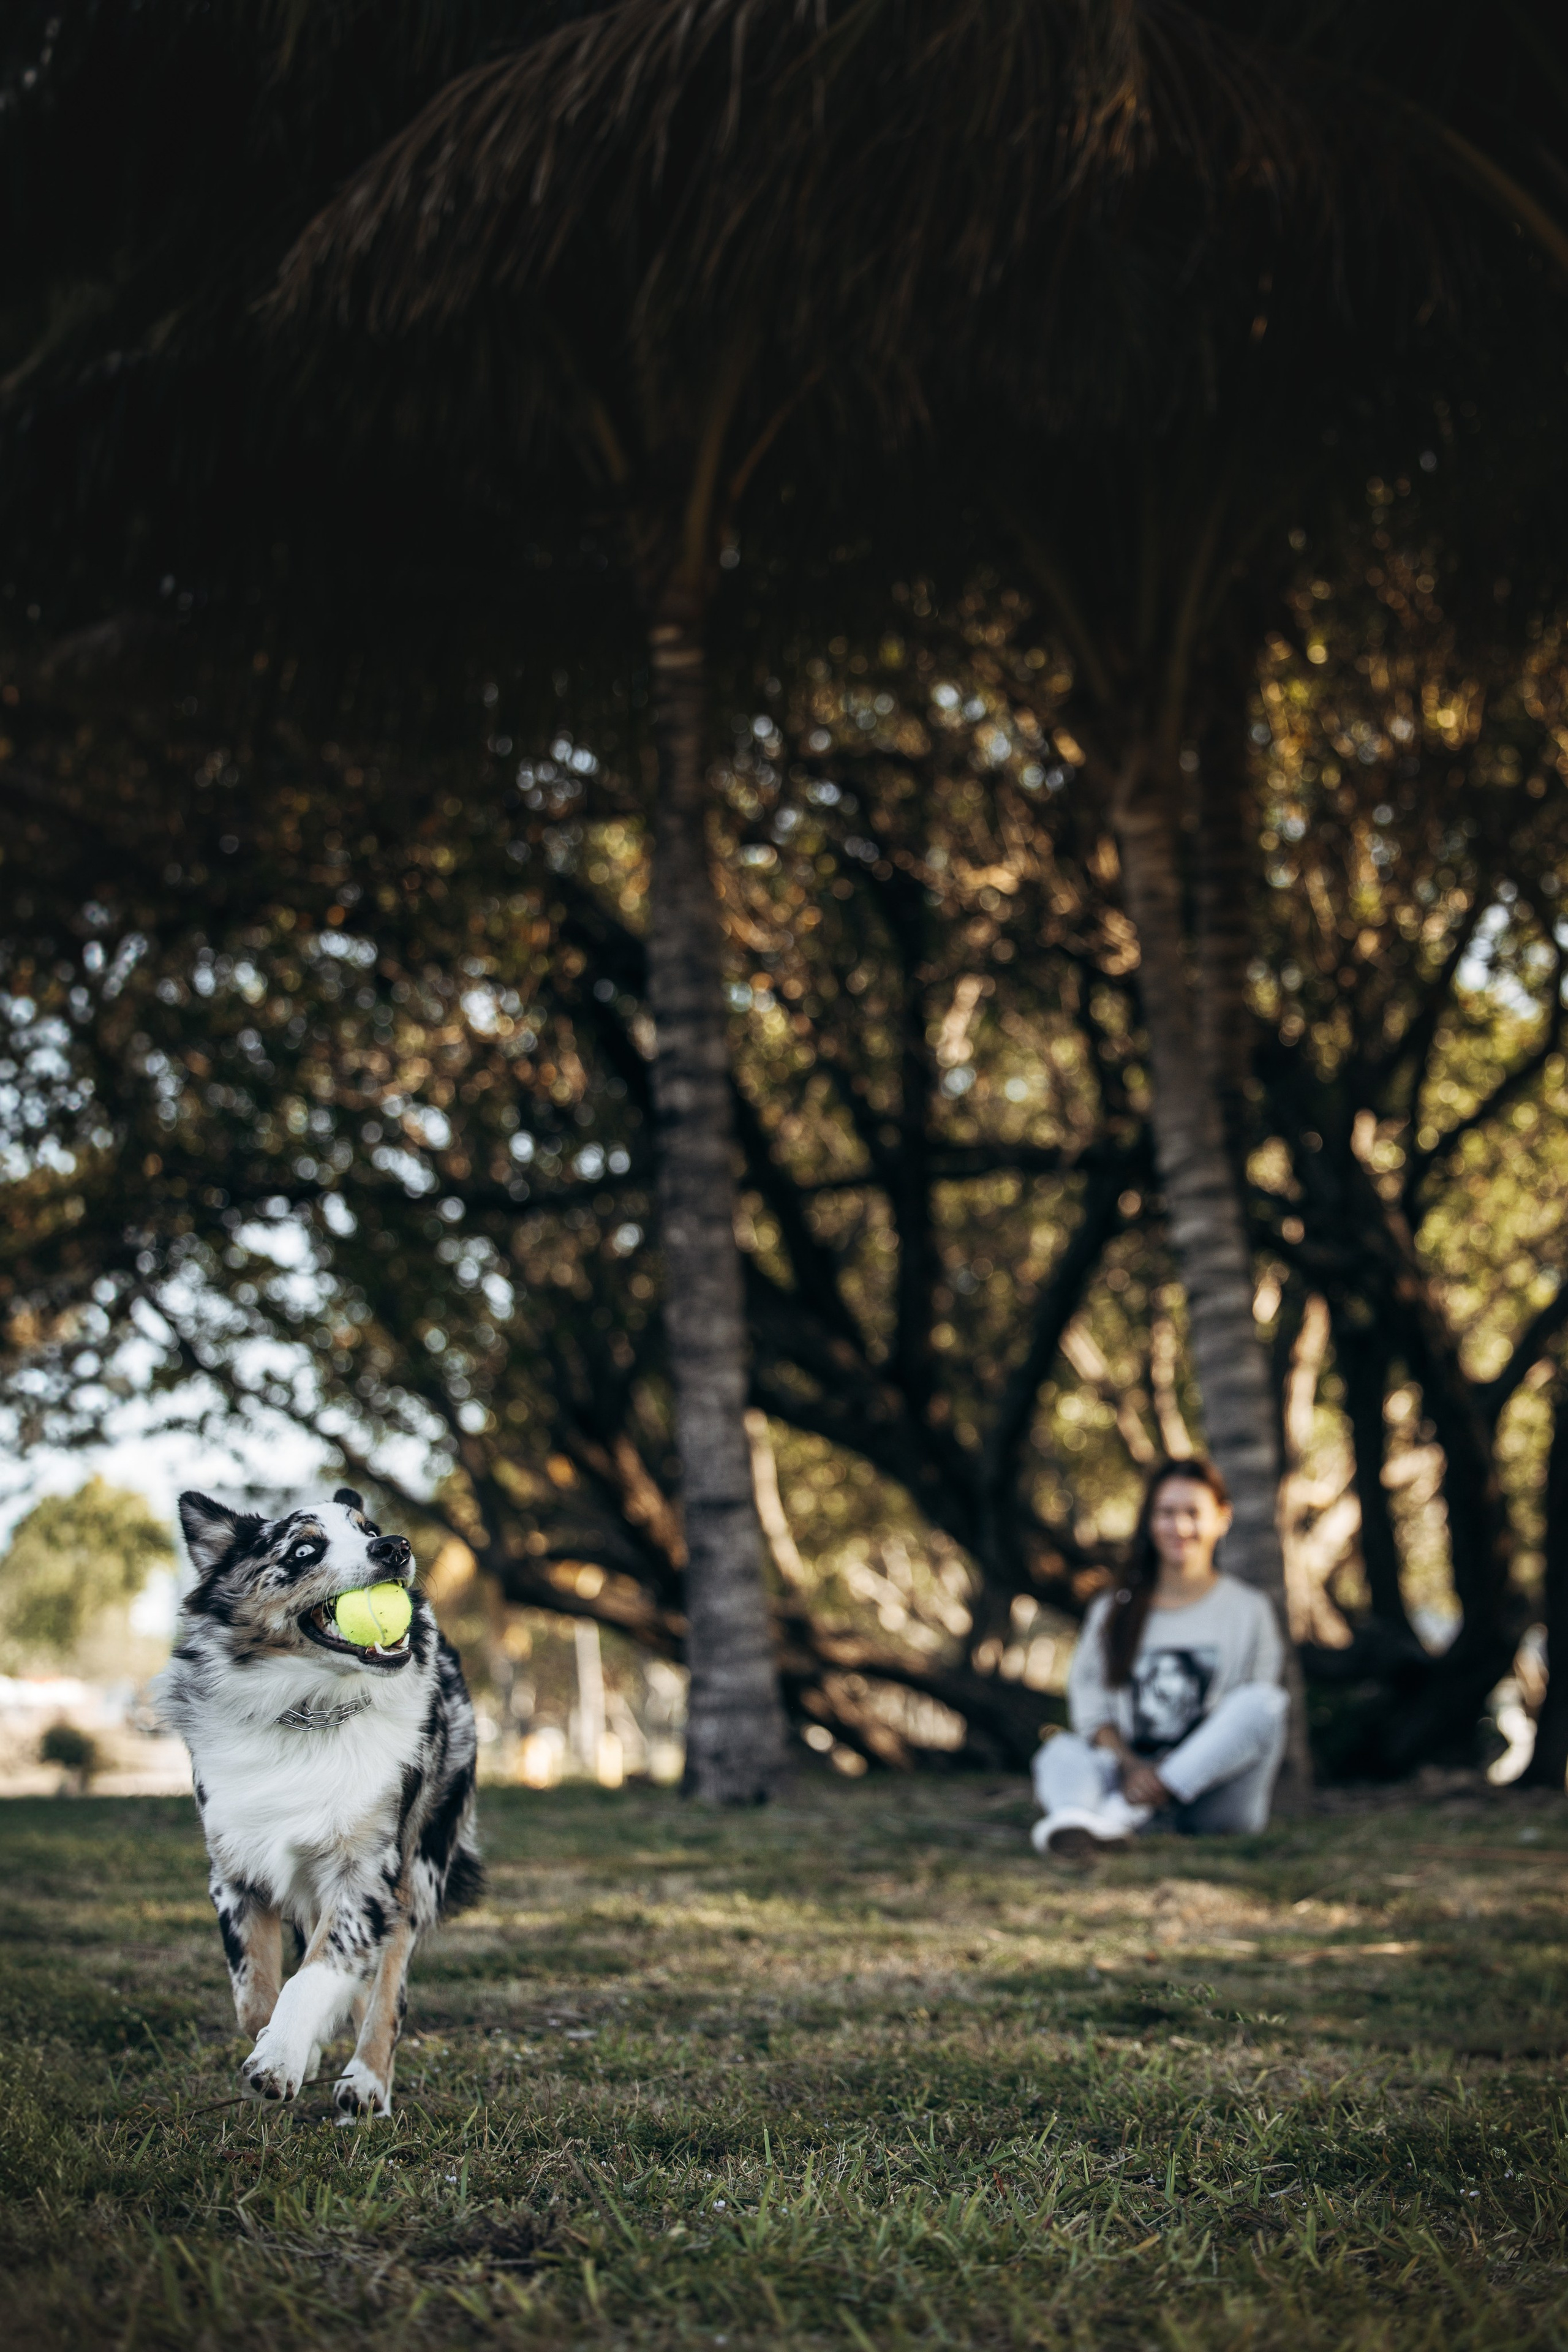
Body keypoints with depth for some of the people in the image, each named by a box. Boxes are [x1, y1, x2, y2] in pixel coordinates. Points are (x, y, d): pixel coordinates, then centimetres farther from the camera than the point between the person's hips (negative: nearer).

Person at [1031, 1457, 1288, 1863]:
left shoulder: (1248, 1611, 14)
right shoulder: (1112, 1613, 19)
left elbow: (1254, 1715, 3)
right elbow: (1091, 1707, 8)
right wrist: (1131, 1766, -15)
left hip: (1216, 1797, -1)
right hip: (1131, 1776, 1)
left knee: (1262, 1700, -28)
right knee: (1062, 1751, -28)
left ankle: (1124, 1813, -39)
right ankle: (1072, 1818, -65)